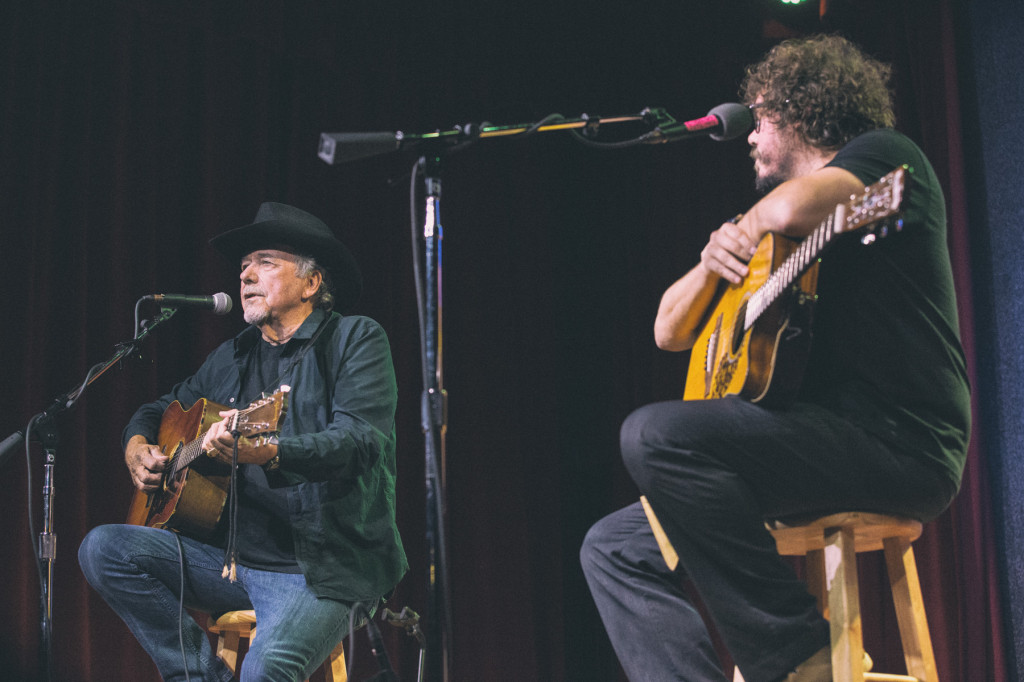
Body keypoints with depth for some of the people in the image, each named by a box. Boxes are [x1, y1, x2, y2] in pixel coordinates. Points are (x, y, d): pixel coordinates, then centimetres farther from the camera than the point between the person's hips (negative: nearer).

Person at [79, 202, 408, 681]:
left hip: (325, 567, -7)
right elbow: (163, 409, 33)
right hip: (234, 556, 7)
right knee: (103, 548, -12)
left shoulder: (357, 340, -2)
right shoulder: (232, 357, 18)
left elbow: (363, 439, -18)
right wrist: (136, 446, 8)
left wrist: (268, 452, -34)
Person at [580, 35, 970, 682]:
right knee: (614, 546, 2)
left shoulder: (886, 153, 3)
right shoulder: (774, 247, 26)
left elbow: (791, 209, -21)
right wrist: (714, 263, 6)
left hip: (903, 439, -9)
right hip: (822, 444, 9)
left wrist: (752, 225, 3)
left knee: (655, 435, -27)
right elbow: (670, 332, 26)